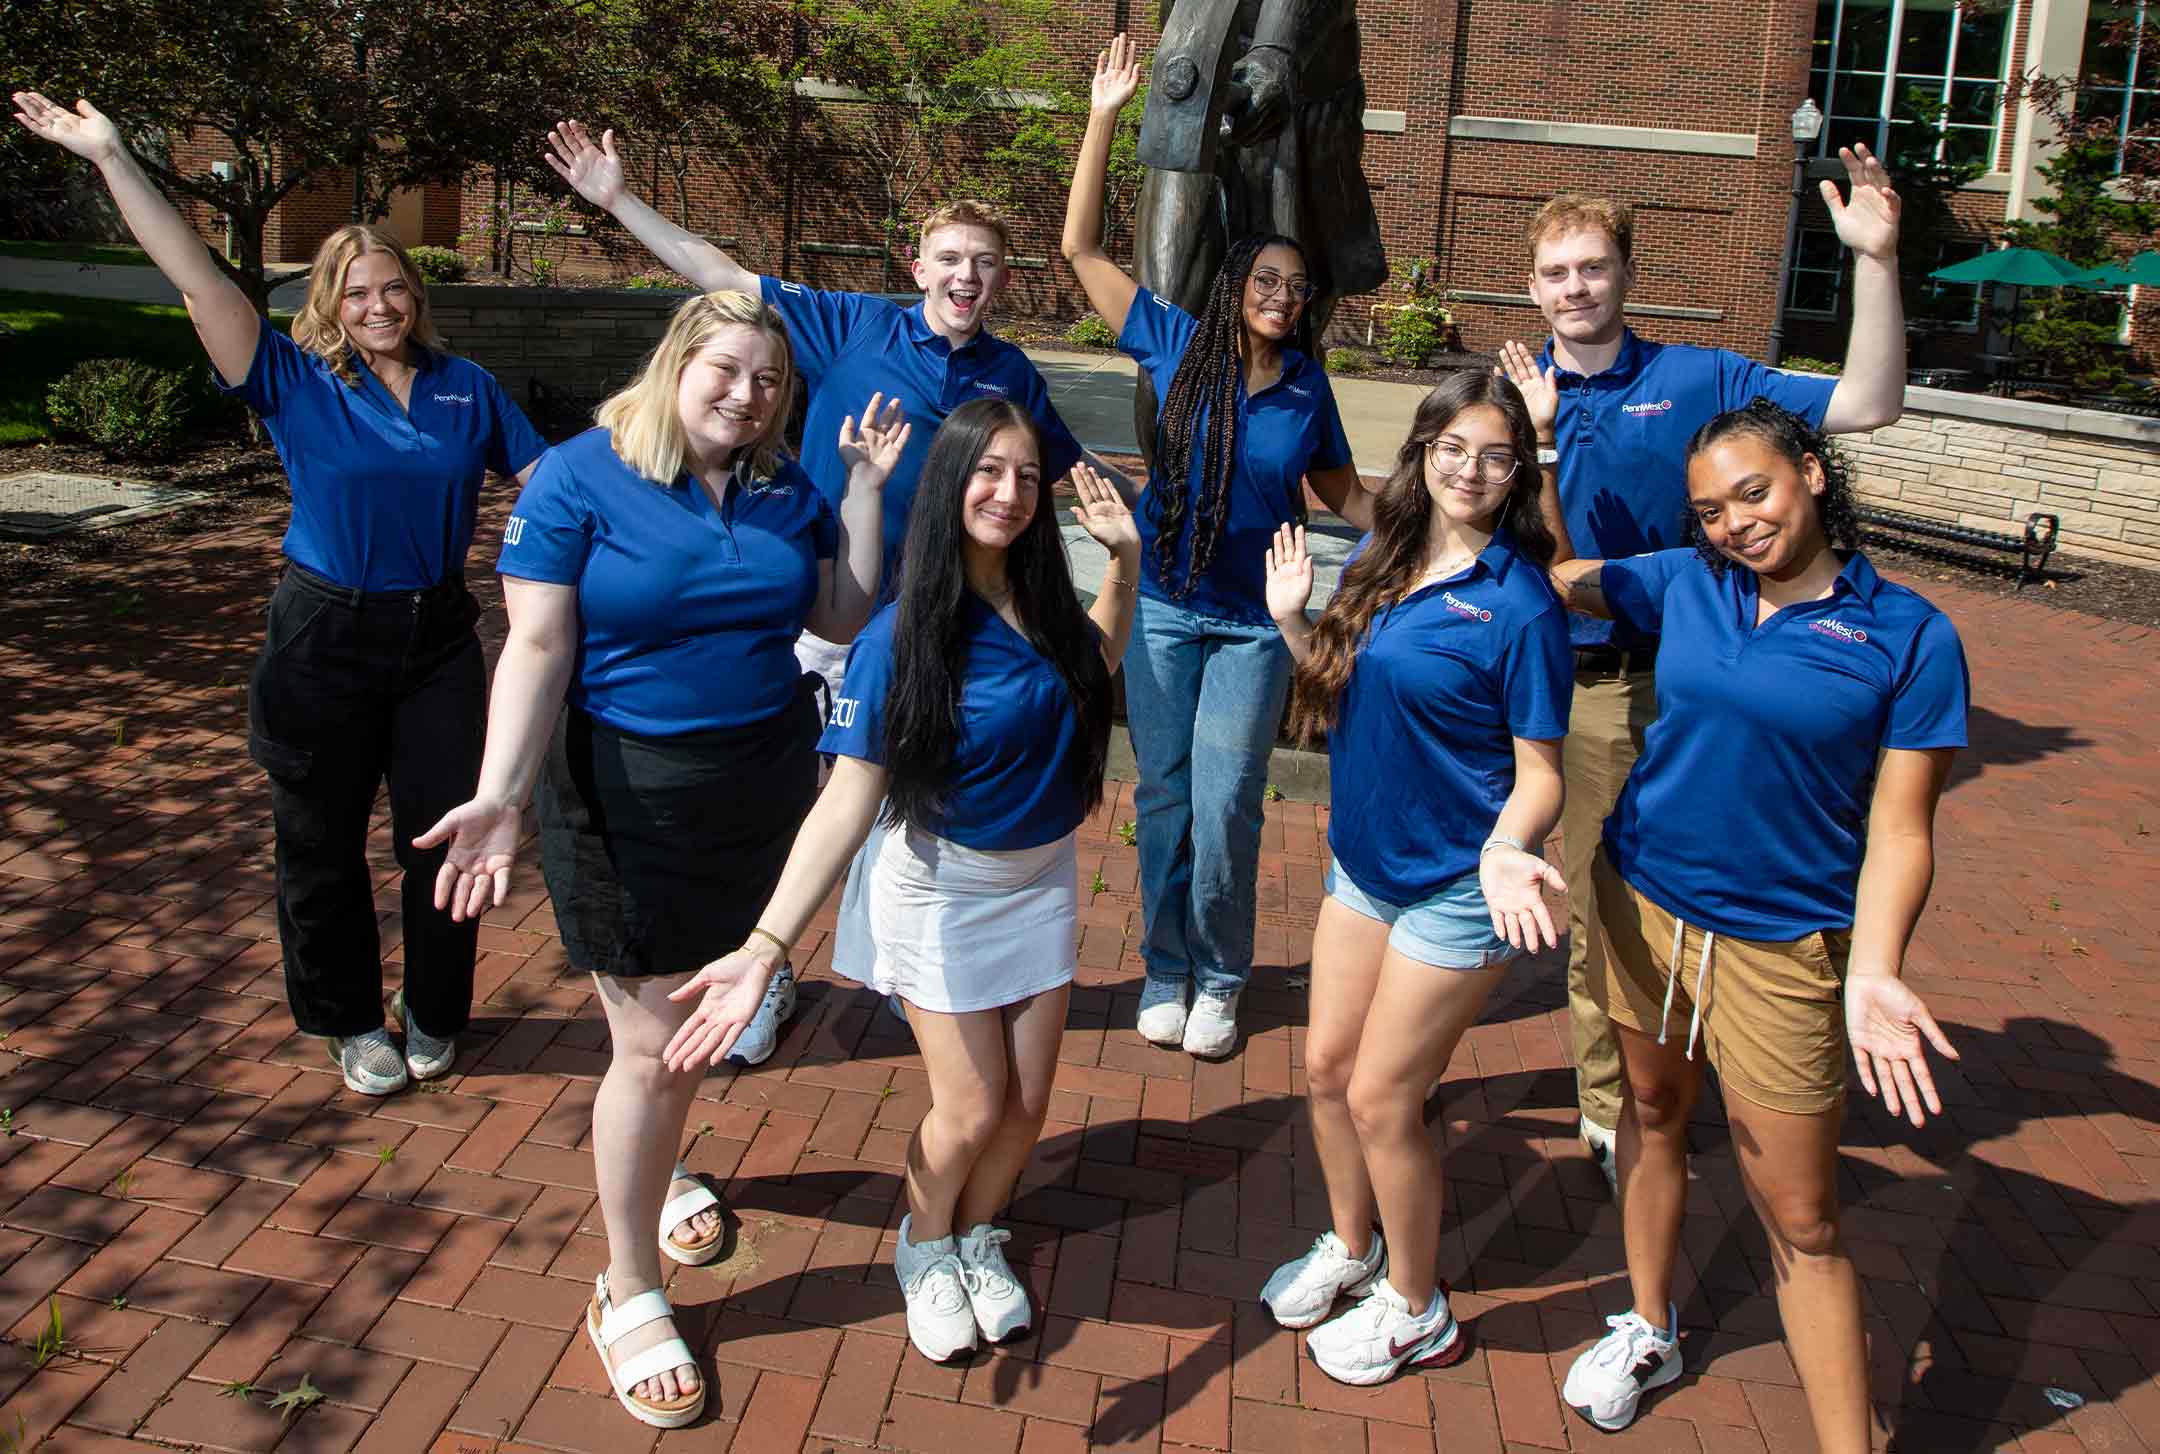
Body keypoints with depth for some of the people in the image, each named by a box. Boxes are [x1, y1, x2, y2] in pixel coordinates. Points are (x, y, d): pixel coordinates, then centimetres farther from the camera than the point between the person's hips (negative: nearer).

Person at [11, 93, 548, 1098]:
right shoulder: (297, 385, -5)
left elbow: (546, 476, 9)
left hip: (437, 636, 2)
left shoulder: (466, 388, 3)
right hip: (324, 643, -1)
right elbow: (197, 280, -11)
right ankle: (351, 1023, 28)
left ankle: (433, 1013, 27)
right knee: (321, 843, 8)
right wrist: (111, 159, -15)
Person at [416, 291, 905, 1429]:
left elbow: (843, 616, 2)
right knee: (654, 1045, -2)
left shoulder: (784, 491, 4)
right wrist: (498, 795, -27)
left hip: (763, 783, 5)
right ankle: (628, 1292, 16)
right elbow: (537, 650, -16)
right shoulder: (577, 480, -11)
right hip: (629, 799, -5)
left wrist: (865, 486, -2)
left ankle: (654, 1163, 51)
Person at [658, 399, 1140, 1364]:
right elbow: (848, 802, -24)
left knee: (1027, 1103, 10)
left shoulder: (1044, 605, -7)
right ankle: (926, 1248, 34)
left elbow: (1098, 659, 18)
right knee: (972, 1109, 2)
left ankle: (978, 1238, 41)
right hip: (939, 889, -5)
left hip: (1041, 879, 5)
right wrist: (764, 948, -33)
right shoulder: (900, 636, -22)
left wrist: (1126, 558, 2)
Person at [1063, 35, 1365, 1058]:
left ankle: (1220, 979, 19)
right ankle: (1166, 970, 24)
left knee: (1225, 804, 0)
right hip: (1163, 607, 0)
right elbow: (1081, 248, -4)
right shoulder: (1178, 343, -4)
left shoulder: (1308, 384, 0)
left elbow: (1339, 491, 15)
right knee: (1164, 795, 8)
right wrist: (1104, 118, -9)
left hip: (1253, 622, 0)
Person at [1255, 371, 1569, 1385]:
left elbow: (1540, 772, -15)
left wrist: (1505, 851, -34)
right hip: (1364, 856, 7)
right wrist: (1290, 621, -4)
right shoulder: (1379, 558, 0)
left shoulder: (1520, 605, -19)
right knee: (1327, 1067, 15)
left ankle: (1416, 1310, 27)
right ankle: (1351, 1245, 42)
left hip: (1457, 887, -6)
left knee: (1380, 1098, 3)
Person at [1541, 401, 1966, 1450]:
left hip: (1780, 946, -4)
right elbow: (1562, 575, 17)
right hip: (1641, 899, 4)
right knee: (1652, 1109, 21)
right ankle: (1650, 1332, 42)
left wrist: (1873, 970, -24)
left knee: (1801, 1223, 2)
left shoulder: (1910, 637, -10)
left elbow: (1899, 831, -11)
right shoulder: (1686, 584, 0)